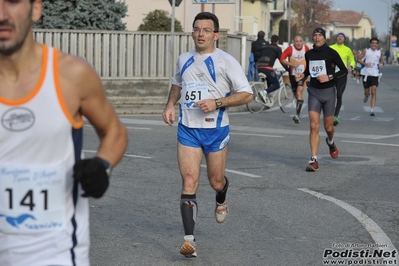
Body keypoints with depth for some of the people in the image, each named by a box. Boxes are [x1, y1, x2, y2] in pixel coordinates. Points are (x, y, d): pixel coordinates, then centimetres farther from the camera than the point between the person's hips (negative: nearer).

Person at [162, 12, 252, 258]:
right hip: (187, 129, 3)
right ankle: (189, 239, -12)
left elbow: (247, 94, -10)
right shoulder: (184, 59, 7)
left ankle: (221, 202, 51)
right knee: (189, 181, -10)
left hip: (216, 129, -3)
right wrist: (170, 105, 10)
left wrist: (217, 103, -21)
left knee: (216, 181, 12)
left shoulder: (226, 61, -9)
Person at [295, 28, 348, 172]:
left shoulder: (331, 53, -7)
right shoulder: (309, 54, 5)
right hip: (313, 92, 2)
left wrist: (329, 77, -18)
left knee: (328, 127, 9)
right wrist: (303, 75, 1)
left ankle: (331, 142, 46)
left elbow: (344, 70, -5)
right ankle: (314, 160, -10)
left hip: (328, 91, -2)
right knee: (314, 126, -10)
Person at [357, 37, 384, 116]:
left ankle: (372, 110, -10)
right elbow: (359, 59, -1)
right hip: (366, 74, -1)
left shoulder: (379, 52, 5)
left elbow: (381, 60, 20)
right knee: (367, 92, 8)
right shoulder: (366, 51, -2)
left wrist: (381, 63, -3)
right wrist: (365, 63, -18)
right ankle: (366, 96, 48)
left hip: (375, 74, 1)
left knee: (374, 92, -11)